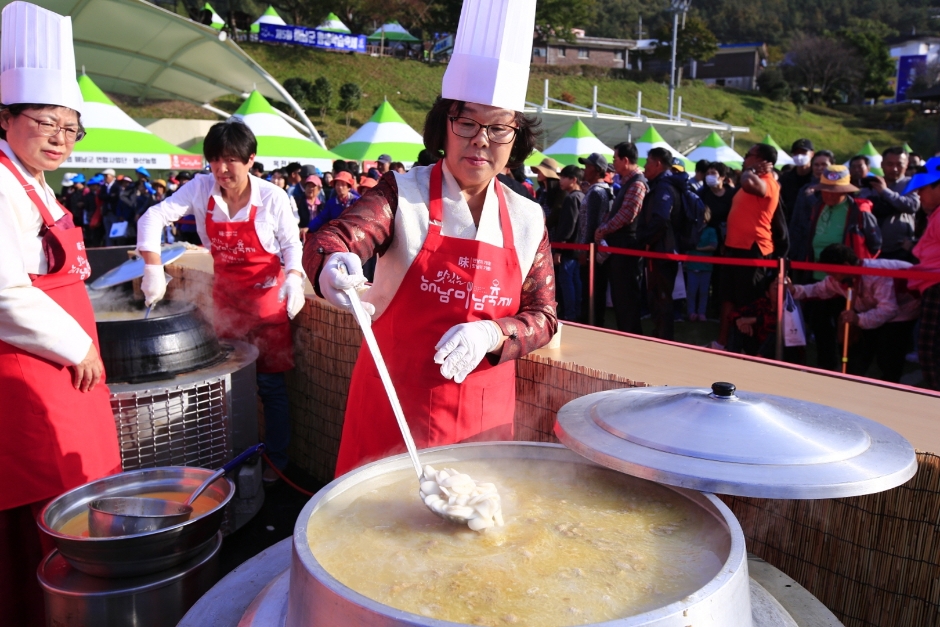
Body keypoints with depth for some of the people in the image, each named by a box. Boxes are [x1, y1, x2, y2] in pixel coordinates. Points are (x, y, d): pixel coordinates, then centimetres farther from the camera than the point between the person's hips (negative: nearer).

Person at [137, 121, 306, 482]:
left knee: (270, 383, 2)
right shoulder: (201, 189, -9)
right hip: (225, 296, 3)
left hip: (268, 297, -3)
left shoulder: (273, 198, -15)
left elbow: (291, 243, -5)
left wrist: (294, 277, -22)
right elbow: (154, 217, -12)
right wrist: (153, 268, -22)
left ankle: (276, 460, 16)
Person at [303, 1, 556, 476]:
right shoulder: (404, 193, -4)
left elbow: (542, 317, 4)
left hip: (484, 413, 3)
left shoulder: (527, 220, 4)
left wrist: (489, 335, -16)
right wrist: (333, 265, -43)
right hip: (395, 405, -2)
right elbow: (331, 239, -20)